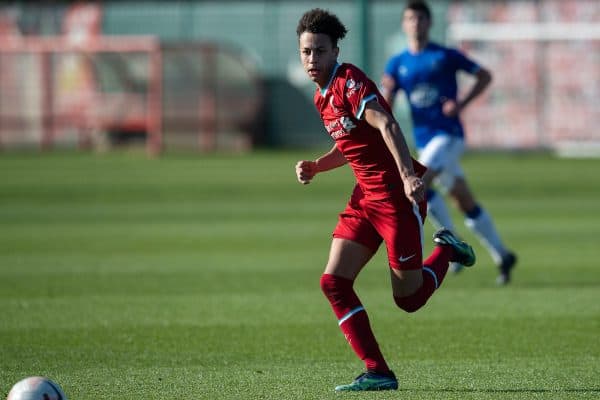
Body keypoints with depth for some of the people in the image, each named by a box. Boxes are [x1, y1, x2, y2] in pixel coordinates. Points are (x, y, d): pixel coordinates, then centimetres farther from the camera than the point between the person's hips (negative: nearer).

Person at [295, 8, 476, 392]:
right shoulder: (323, 96, 13)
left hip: (397, 193, -9)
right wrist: (315, 166, 8)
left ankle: (447, 250, 29)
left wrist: (408, 176, -41)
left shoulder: (349, 82, -16)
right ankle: (377, 373, -4)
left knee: (409, 298, -1)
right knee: (334, 281, -6)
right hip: (365, 196, 9)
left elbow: (386, 126, -29)